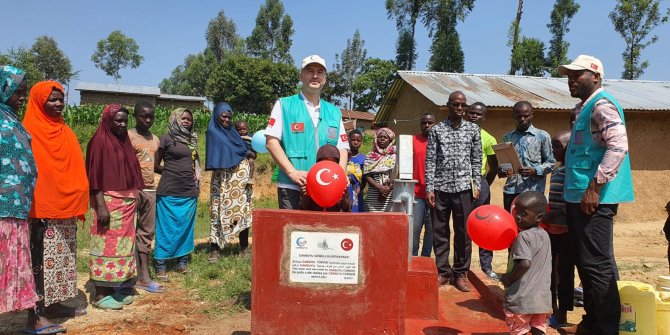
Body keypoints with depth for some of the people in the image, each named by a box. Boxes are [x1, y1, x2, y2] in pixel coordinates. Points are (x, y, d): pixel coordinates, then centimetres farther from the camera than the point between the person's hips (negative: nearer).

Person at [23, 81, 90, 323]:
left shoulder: (66, 132, 13)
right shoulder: (29, 132, -6)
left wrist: (78, 202, 9)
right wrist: (31, 205, -15)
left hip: (65, 208, 7)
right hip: (41, 208, -7)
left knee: (62, 256, 10)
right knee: (41, 258, -3)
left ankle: (55, 303, 19)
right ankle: (38, 308, 6)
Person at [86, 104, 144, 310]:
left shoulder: (124, 142, 16)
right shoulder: (99, 141, -7)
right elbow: (94, 176, -13)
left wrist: (134, 200, 15)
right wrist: (100, 205, -19)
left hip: (128, 202, 8)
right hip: (109, 202, -8)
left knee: (122, 245, 9)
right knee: (107, 246, -4)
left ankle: (112, 288, 18)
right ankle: (100, 294, 4)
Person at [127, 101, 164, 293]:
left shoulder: (155, 139, 16)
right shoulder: (128, 136, -4)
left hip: (150, 190, 7)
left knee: (147, 234, 8)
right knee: (132, 233, -1)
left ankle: (144, 276, 15)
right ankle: (136, 276, 5)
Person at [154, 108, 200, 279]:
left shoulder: (192, 140, 15)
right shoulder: (166, 139, -2)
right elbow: (155, 165, 0)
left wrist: (196, 174, 11)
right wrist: (171, 172, 1)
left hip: (190, 191, 6)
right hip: (169, 192, -5)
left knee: (186, 227, 9)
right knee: (166, 228, -2)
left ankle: (182, 262, 19)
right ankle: (160, 267, 4)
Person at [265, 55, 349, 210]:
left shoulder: (334, 112, 17)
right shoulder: (284, 105, 7)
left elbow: (342, 148, 13)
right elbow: (271, 142, -2)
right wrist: (292, 172, -14)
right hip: (292, 187, -3)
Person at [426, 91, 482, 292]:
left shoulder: (473, 129, 8)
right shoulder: (436, 130, 4)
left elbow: (476, 159, 9)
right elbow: (430, 161, 1)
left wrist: (477, 185, 2)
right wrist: (429, 188, -4)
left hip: (463, 187, 0)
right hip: (440, 187, 0)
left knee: (464, 232, 3)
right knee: (439, 232, 5)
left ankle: (460, 273, 16)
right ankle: (443, 272, 17)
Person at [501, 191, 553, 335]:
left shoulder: (523, 236, -17)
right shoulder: (544, 235, 8)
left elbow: (525, 263, -29)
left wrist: (509, 278, -14)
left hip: (522, 299, -7)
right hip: (543, 298, 7)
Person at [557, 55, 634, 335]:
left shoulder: (602, 105, -10)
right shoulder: (585, 108, 19)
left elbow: (618, 146, -22)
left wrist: (594, 188, -25)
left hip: (594, 198, -10)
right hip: (580, 197, 10)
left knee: (597, 265, -4)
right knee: (587, 263, 15)